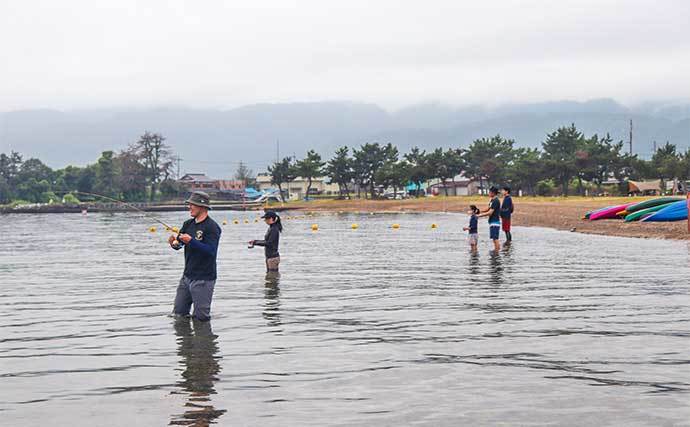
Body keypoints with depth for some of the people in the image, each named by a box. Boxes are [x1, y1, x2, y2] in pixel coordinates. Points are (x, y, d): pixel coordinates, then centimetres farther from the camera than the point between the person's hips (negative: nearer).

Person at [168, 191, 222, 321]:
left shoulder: (212, 227, -13)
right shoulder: (188, 224, 11)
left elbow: (211, 251, -23)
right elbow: (178, 245, 10)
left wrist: (191, 241, -29)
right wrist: (174, 243, -14)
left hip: (203, 279, -8)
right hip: (187, 276, 8)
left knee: (201, 317, -3)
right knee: (178, 314, 13)